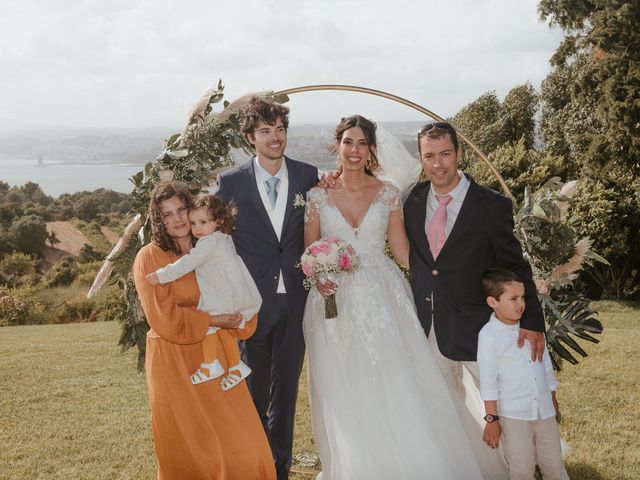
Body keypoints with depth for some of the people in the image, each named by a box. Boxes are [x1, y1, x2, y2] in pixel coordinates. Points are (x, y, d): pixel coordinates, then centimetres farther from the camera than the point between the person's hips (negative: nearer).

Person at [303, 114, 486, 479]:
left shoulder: (388, 193, 4)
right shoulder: (318, 196, 3)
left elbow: (404, 252, 4)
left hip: (382, 300, 0)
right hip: (337, 304, 0)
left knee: (396, 392, -5)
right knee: (345, 400, 3)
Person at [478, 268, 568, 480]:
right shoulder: (489, 335, -11)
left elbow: (546, 367, 16)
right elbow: (488, 382, -8)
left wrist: (553, 401, 20)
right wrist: (492, 419, -7)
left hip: (544, 411, 5)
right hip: (513, 415, -5)